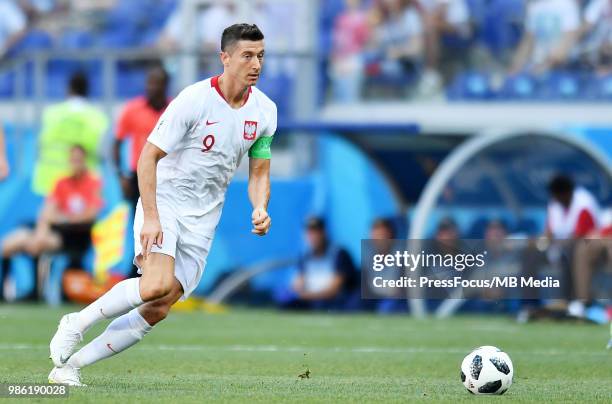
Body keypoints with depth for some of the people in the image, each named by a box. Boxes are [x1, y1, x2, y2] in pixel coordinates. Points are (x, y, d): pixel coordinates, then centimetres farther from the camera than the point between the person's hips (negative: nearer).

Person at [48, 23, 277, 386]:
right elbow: (148, 157, -13)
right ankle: (76, 324, -8)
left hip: (202, 220, 5)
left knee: (158, 310, -5)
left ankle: (71, 365, 4)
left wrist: (260, 209, -9)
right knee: (157, 284, -30)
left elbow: (259, 172, 12)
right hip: (164, 203, -5)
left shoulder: (265, 111, 1)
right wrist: (151, 217, -22)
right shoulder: (194, 100, -16)